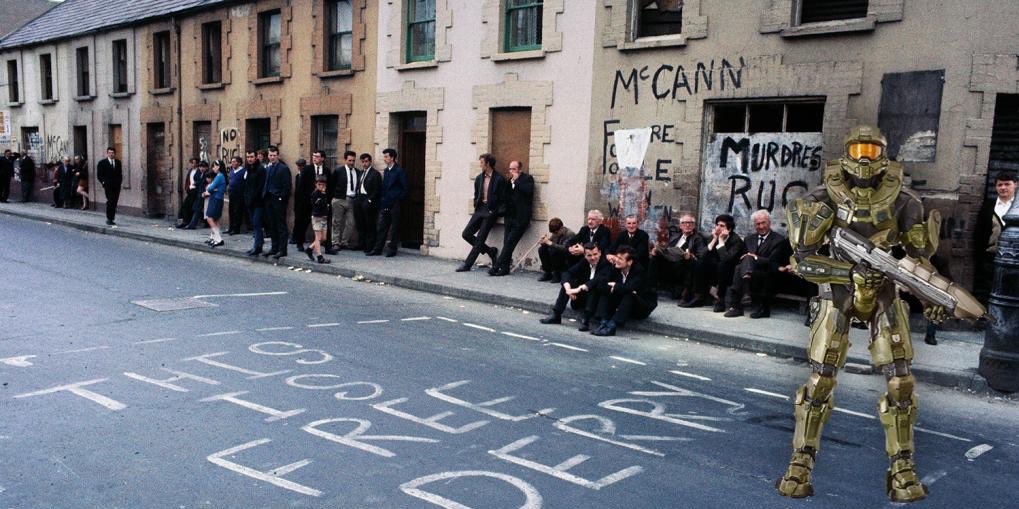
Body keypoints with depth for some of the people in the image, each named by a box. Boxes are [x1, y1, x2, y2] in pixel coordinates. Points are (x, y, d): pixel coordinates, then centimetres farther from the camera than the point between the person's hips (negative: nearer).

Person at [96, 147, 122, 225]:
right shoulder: (102, 163, 3)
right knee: (110, 201, -15)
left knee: (114, 202, 2)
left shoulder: (118, 162, 14)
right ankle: (108, 219, -10)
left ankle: (111, 219, 8)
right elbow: (99, 175, 4)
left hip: (116, 186, 4)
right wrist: (103, 182, -6)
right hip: (108, 186, -4)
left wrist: (120, 181, 8)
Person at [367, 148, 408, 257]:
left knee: (394, 228, 1)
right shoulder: (385, 171, 15)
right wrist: (381, 201, 11)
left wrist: (399, 199, -7)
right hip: (384, 205, 6)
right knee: (381, 227, 6)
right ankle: (378, 249, 10)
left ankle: (392, 249, 7)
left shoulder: (399, 171, -6)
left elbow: (406, 188, -8)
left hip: (394, 204, -6)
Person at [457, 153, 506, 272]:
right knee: (466, 234, -2)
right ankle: (490, 251, 12)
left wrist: (496, 213, -12)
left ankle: (467, 264, 0)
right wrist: (477, 206, 8)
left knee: (480, 239, -6)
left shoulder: (499, 179, -7)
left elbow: (503, 200, -6)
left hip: (491, 212, -7)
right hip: (480, 209, 7)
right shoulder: (479, 178, 12)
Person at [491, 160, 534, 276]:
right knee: (507, 243, 1)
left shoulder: (527, 178, 0)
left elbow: (529, 191, -17)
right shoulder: (509, 180, 16)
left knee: (510, 242, -10)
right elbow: (505, 195, 16)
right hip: (510, 216, 6)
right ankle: (505, 268, 4)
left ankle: (496, 266, -10)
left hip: (521, 217, -6)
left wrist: (517, 180, -10)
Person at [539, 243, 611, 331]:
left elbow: (598, 280, -36)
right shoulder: (584, 262, 0)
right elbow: (567, 273, -9)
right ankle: (555, 314, -12)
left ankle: (586, 320, -36)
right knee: (567, 282, -11)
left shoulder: (606, 264, -18)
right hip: (583, 297, 6)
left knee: (594, 286, -34)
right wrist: (568, 288, -29)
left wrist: (579, 289, -42)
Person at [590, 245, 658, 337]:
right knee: (604, 291, -9)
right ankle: (603, 322, -25)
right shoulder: (617, 269, -6)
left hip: (643, 307, -6)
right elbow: (601, 286, -11)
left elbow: (629, 288, -36)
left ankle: (612, 326, -39)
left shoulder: (639, 271, -21)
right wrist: (612, 288, -29)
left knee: (629, 295, -34)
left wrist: (615, 286, -18)